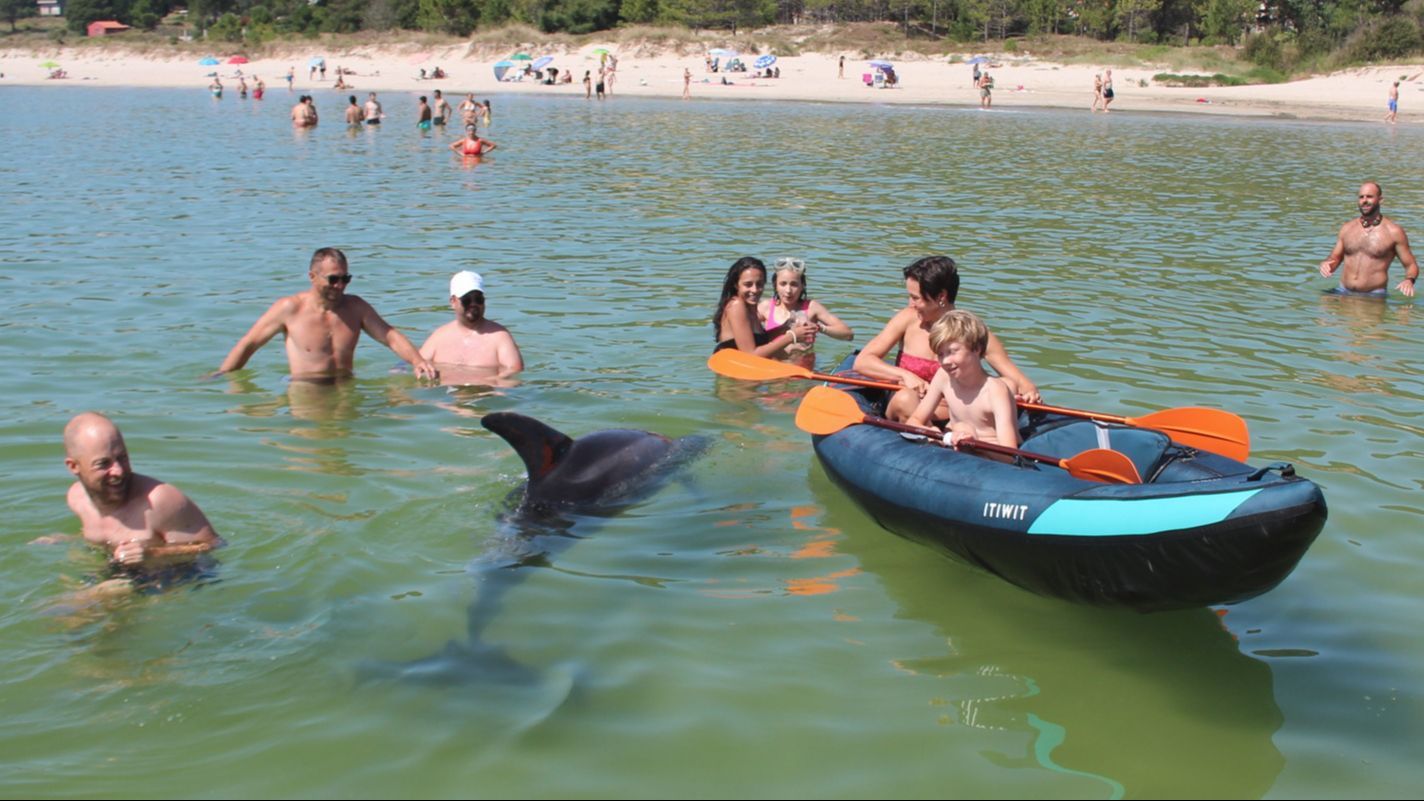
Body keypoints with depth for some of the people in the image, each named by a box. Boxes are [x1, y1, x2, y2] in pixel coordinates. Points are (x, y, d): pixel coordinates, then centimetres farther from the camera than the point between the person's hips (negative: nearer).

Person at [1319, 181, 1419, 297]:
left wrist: (1409, 280, -18)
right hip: (1343, 293, 3)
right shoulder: (1347, 228, 11)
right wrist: (1326, 264, -1)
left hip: (1374, 296, -3)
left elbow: (1411, 266, 4)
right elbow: (1336, 257, 22)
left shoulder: (1394, 232, -1)